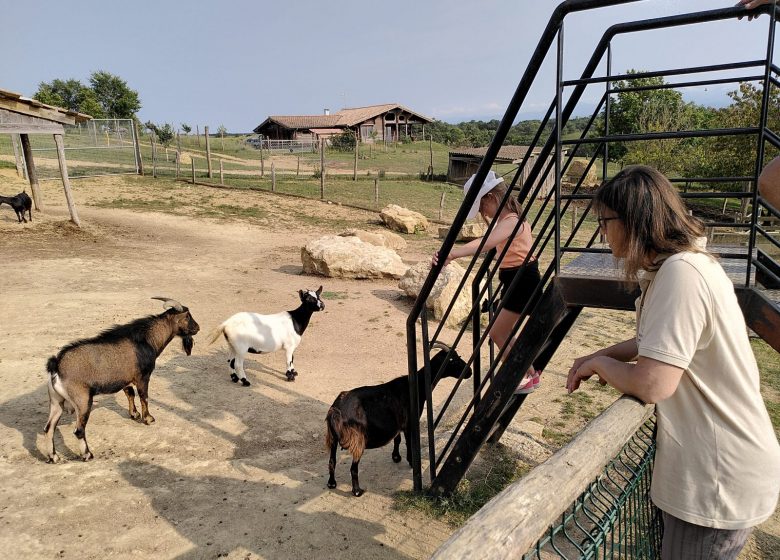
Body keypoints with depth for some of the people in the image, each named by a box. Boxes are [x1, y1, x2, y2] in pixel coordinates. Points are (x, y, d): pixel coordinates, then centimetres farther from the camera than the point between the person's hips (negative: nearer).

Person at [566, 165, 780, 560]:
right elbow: (658, 340, 17)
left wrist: (601, 364, -10)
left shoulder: (681, 273, -25)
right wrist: (603, 356, 3)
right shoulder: (690, 261, 6)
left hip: (719, 482, -9)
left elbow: (652, 384, -29)